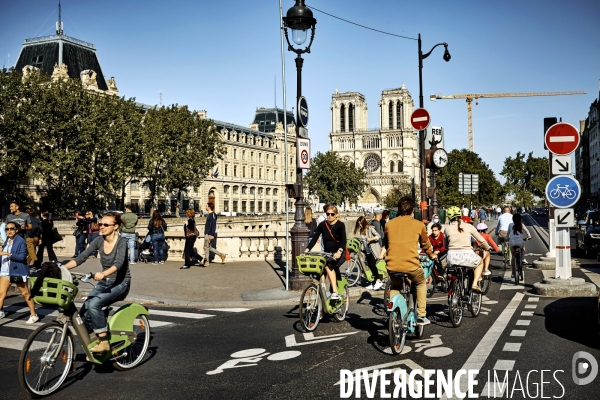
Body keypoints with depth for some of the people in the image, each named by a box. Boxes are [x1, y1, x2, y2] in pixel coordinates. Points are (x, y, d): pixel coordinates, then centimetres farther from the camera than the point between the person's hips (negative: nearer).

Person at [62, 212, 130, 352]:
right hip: (104, 283, 6)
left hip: (120, 283, -6)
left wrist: (103, 274, -49)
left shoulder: (122, 241, -15)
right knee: (84, 312, -13)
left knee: (94, 304, -29)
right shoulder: (99, 241, 1)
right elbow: (81, 257, -6)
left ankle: (103, 342, -20)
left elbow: (119, 263, -32)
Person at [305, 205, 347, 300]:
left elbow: (343, 240, -16)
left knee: (328, 265, -30)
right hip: (327, 253, 4)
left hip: (339, 254, -4)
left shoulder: (340, 225, -6)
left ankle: (335, 292, -31)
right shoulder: (322, 225, 3)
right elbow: (314, 238, -4)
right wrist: (307, 249, -19)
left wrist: (339, 251, -34)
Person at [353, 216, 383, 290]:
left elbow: (378, 236, -14)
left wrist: (371, 239, -28)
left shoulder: (370, 228, -10)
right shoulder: (360, 230, 7)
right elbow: (360, 240, 10)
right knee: (370, 266, 6)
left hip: (374, 250, -7)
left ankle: (378, 281, -8)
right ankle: (375, 282, 15)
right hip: (367, 250, 7)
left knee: (372, 264, -16)